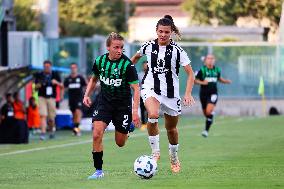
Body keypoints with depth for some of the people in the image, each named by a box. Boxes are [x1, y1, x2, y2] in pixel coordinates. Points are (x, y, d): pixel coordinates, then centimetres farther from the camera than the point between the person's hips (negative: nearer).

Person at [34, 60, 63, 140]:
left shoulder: (55, 74, 7)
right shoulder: (39, 75, 6)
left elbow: (61, 85, 7)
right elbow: (36, 87, 9)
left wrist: (56, 82, -14)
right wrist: (39, 85, -14)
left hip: (51, 98, 1)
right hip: (42, 97, -1)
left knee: (51, 118, 5)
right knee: (43, 115, -14)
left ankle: (51, 129, 33)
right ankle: (43, 133, -18)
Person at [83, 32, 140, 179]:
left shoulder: (127, 65, -16)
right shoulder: (100, 61, -4)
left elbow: (136, 88, -17)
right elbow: (94, 79, 17)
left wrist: (135, 110, -25)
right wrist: (87, 95, 4)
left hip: (123, 105, -2)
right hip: (104, 102, 2)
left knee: (120, 143, 5)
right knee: (97, 134, -18)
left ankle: (128, 129, 42)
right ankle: (99, 170, -9)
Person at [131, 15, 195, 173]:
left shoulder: (177, 50, -9)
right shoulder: (148, 46, -3)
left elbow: (190, 73, -9)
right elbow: (136, 57, 21)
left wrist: (188, 93, -21)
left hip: (171, 93, 0)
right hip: (150, 88, 0)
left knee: (171, 128, 14)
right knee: (153, 115, -32)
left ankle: (174, 159, 39)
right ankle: (155, 152, -17)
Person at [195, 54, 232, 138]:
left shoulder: (217, 70, 5)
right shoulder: (201, 70, -6)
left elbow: (219, 78, 23)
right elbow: (195, 80, -3)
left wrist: (226, 81, 6)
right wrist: (202, 82, -21)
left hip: (213, 94, 0)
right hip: (203, 93, 0)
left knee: (209, 111, -20)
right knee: (205, 112, 12)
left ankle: (206, 130, -16)